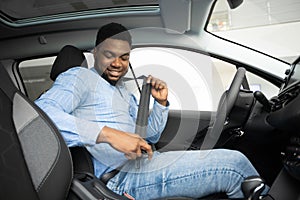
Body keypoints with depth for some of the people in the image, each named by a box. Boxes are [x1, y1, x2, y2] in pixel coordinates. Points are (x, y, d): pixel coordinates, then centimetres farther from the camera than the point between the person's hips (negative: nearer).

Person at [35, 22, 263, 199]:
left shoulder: (124, 92, 24)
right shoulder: (80, 77, -2)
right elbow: (41, 112, -22)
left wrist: (161, 103, 7)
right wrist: (108, 134, -31)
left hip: (143, 164, 9)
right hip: (123, 176, -9)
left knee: (234, 161, 5)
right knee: (234, 164, -12)